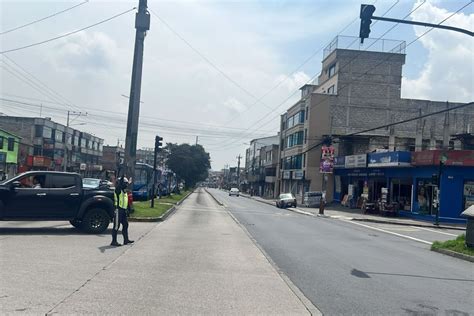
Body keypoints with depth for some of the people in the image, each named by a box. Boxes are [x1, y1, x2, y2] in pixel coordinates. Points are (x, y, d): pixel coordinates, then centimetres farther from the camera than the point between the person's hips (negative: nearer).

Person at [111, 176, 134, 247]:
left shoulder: (125, 191, 17)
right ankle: (114, 241, -2)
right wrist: (121, 178, -43)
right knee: (116, 226, -6)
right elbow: (118, 186, -31)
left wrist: (127, 209, 23)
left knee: (125, 225, 12)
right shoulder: (118, 190, -9)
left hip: (123, 210, 9)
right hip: (118, 210, -9)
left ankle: (126, 240, 20)